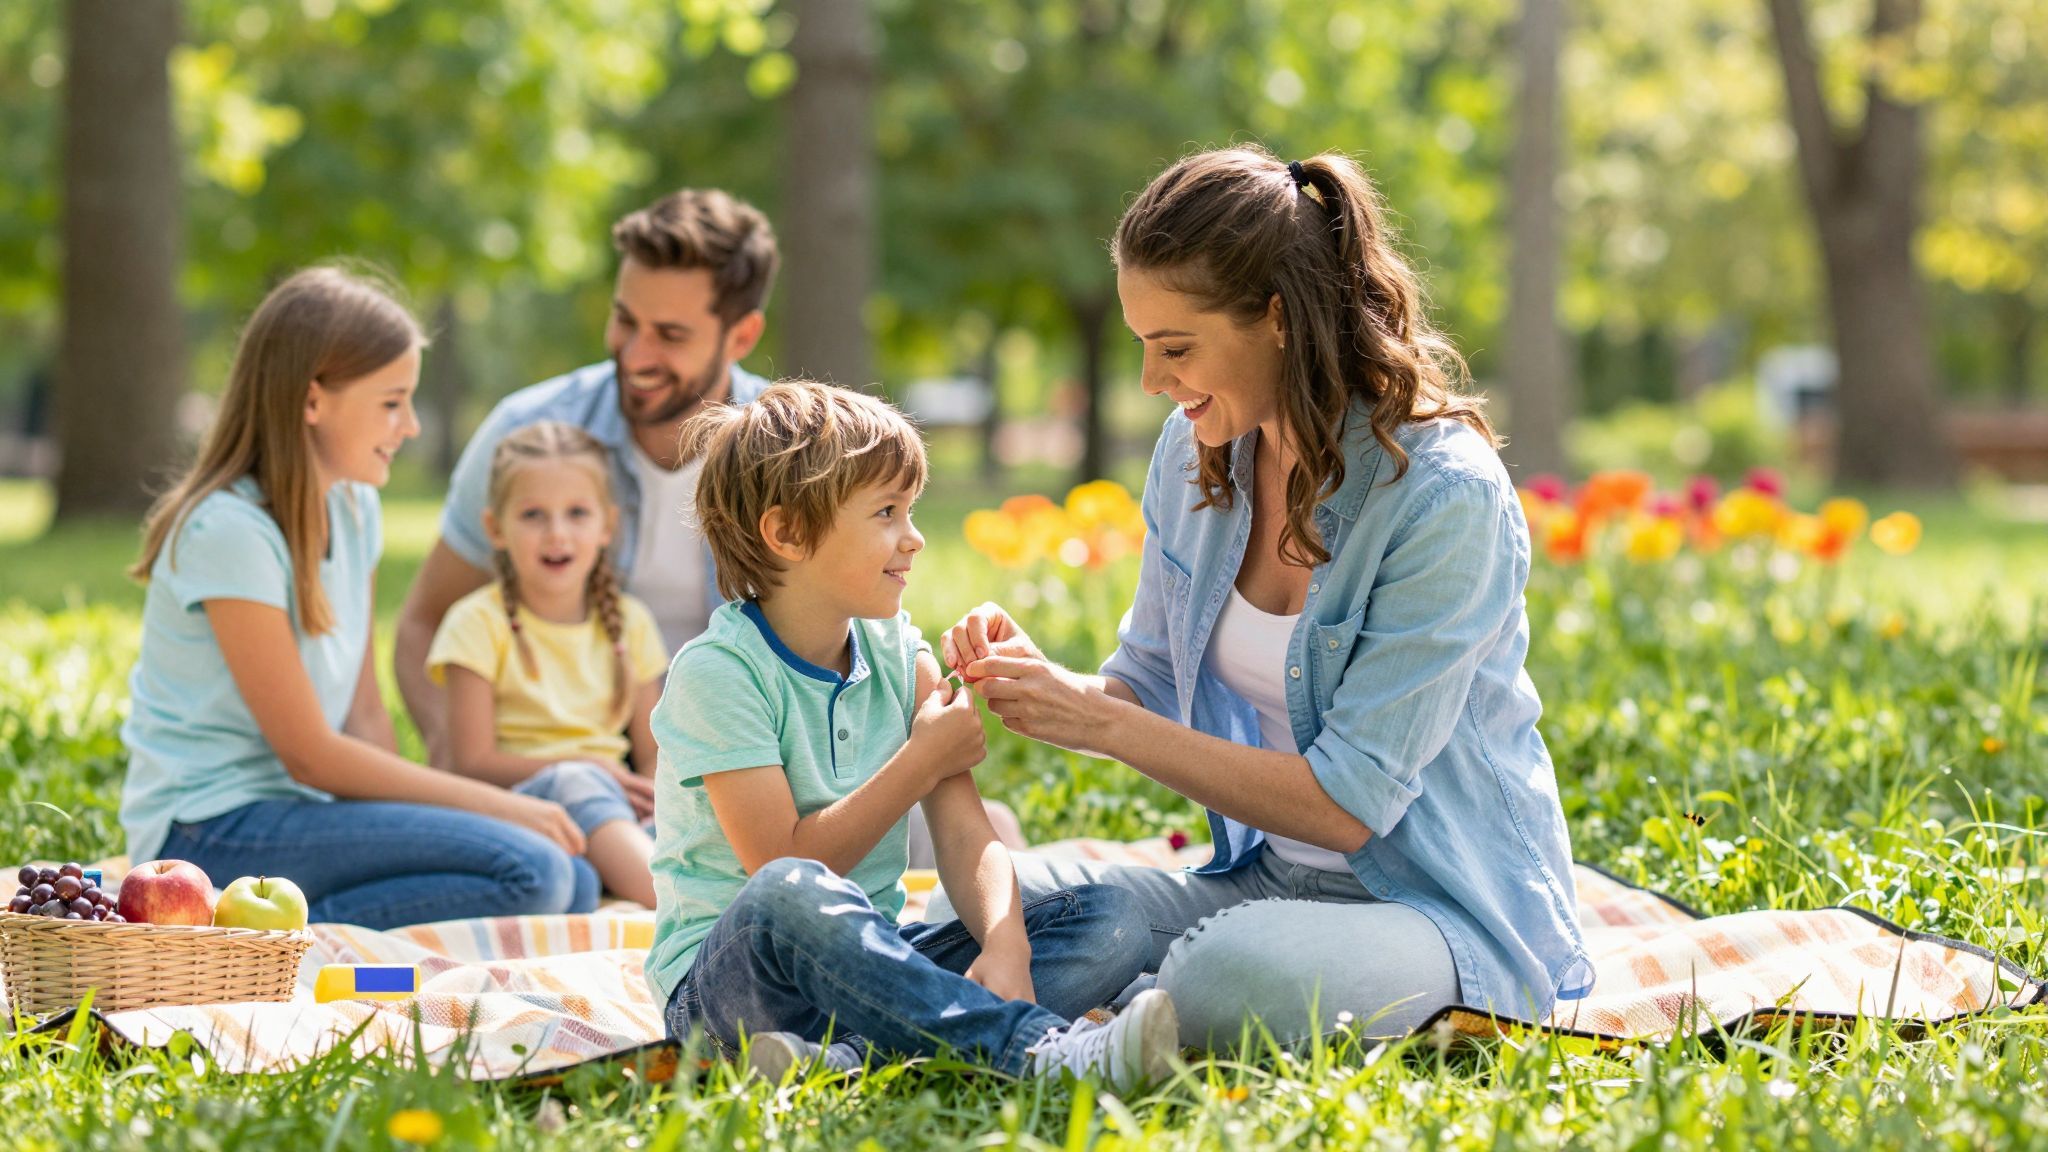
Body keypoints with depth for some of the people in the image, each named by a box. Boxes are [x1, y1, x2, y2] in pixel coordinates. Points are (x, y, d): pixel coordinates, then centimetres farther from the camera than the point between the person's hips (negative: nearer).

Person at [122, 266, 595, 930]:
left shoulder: (353, 508, 9)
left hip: (300, 812, 9)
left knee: (574, 884, -6)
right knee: (527, 871, -24)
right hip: (209, 835, -9)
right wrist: (500, 806, -13)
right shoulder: (230, 532, -17)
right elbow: (310, 754, -16)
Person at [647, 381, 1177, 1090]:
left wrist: (1006, 952, -25)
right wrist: (923, 761, -12)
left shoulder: (899, 657, 7)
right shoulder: (717, 673, -12)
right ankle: (1044, 1050, -44)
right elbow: (787, 866, -19)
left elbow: (963, 835, -4)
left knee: (1108, 924, -13)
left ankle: (841, 1056, -34)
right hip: (725, 972, -6)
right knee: (793, 895, -41)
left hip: (869, 959, 7)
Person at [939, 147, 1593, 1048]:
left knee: (1230, 978, -37)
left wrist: (1101, 725, -22)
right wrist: (1050, 684, -11)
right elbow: (1152, 691, 12)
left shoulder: (1445, 498, -21)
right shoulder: (1198, 451, 2)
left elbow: (1347, 803, -22)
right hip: (1266, 880, 7)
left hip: (1454, 913, -7)